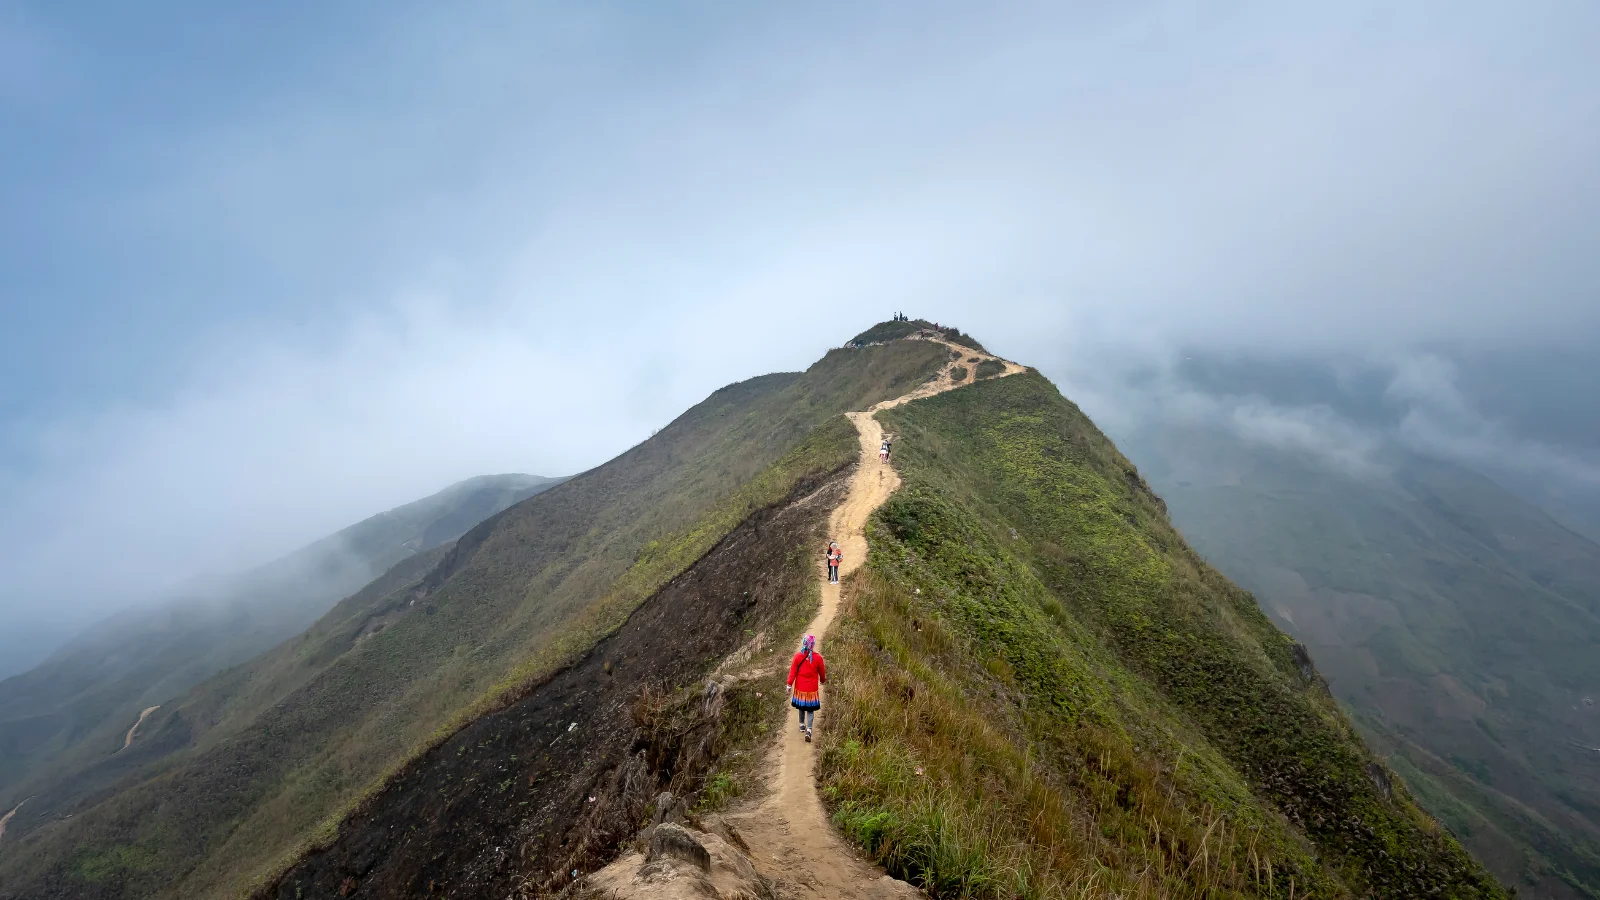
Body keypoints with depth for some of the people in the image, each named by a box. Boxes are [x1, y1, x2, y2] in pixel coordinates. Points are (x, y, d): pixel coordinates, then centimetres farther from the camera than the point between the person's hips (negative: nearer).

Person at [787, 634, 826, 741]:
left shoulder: (798, 656, -11)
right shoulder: (818, 657, -12)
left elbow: (793, 671, -6)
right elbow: (822, 672, 2)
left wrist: (789, 684, 2)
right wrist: (823, 680, 22)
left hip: (800, 688, 2)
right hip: (812, 689, -2)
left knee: (801, 707, 22)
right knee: (810, 710, 5)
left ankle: (802, 725, 36)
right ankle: (808, 730, -8)